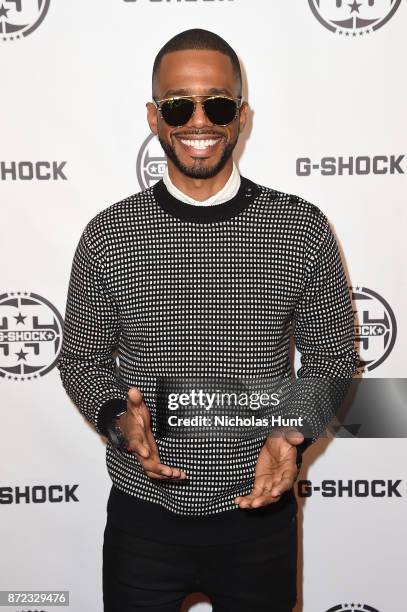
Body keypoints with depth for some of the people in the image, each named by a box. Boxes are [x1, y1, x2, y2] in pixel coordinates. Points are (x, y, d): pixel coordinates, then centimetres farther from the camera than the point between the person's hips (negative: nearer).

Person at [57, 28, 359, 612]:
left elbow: (332, 357, 1)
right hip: (143, 513, 0)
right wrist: (118, 417, -16)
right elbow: (82, 357, 4)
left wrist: (292, 433, -16)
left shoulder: (302, 228, -7)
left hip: (259, 509, 0)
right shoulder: (108, 235, -6)